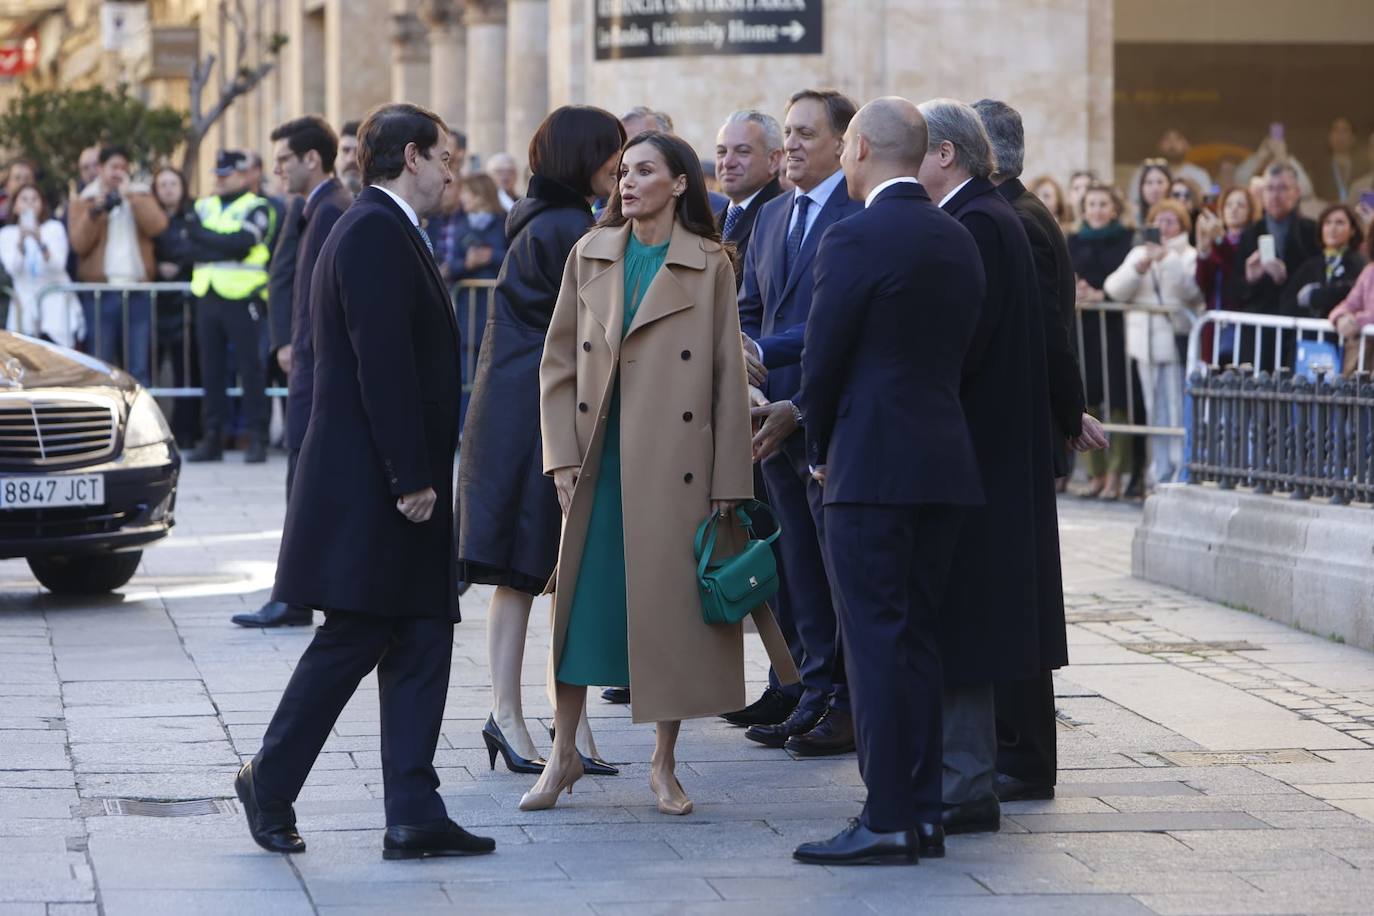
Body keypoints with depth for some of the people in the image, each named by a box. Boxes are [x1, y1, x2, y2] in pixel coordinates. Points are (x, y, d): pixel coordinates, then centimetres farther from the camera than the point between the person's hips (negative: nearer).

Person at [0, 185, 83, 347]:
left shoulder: (54, 228, 2)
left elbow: (58, 265, -12)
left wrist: (40, 242, -27)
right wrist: (21, 241, -23)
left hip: (54, 299, -1)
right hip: (24, 301, 1)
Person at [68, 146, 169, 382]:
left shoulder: (141, 196, 13)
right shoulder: (84, 201, 9)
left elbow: (157, 226, -7)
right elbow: (79, 244, -3)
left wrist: (131, 196, -11)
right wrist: (94, 211, -12)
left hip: (137, 292, 1)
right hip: (101, 293, -1)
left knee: (139, 368, 1)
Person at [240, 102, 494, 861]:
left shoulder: (384, 230, 19)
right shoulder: (376, 232, -13)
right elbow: (383, 364, -20)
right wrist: (411, 477, -22)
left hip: (397, 482, 10)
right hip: (370, 483, -10)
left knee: (421, 642, 5)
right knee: (351, 640, -5)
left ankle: (414, 815, 3)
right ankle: (269, 783, 9)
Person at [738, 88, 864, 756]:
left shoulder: (861, 215, -10)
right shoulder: (772, 217, 17)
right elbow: (750, 311, 20)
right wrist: (747, 357, -1)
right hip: (777, 418, 8)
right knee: (799, 569, 11)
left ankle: (852, 707, 4)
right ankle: (815, 694, 18)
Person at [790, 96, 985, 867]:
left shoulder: (858, 238, -12)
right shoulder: (958, 240, 12)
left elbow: (824, 357, -10)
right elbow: (958, 351, 14)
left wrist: (822, 448, 8)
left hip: (875, 465, -8)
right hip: (947, 464, 8)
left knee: (878, 642, -5)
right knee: (917, 641, 12)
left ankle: (889, 822, -6)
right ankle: (923, 814, 14)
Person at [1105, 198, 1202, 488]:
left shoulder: (1191, 256, 3)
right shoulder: (1139, 253, 15)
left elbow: (1191, 290, -14)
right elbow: (1115, 290, 4)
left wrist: (1167, 259, -19)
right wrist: (1141, 266, -11)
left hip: (1177, 342, -4)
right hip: (1147, 342, 4)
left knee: (1178, 412, -9)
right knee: (1156, 413, 7)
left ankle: (1181, 474, -6)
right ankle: (1161, 475, 12)